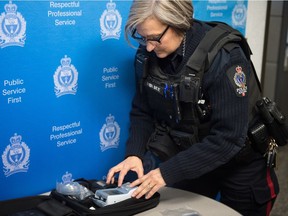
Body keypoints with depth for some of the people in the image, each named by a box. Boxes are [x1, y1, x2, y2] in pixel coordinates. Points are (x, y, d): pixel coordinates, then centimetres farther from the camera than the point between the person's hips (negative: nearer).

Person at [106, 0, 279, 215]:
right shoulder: (148, 55, -13)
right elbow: (142, 112, -3)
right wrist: (135, 153, -21)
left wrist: (169, 171, -34)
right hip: (189, 157, 5)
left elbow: (228, 137, -33)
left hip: (239, 163, -4)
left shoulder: (223, 58, -31)